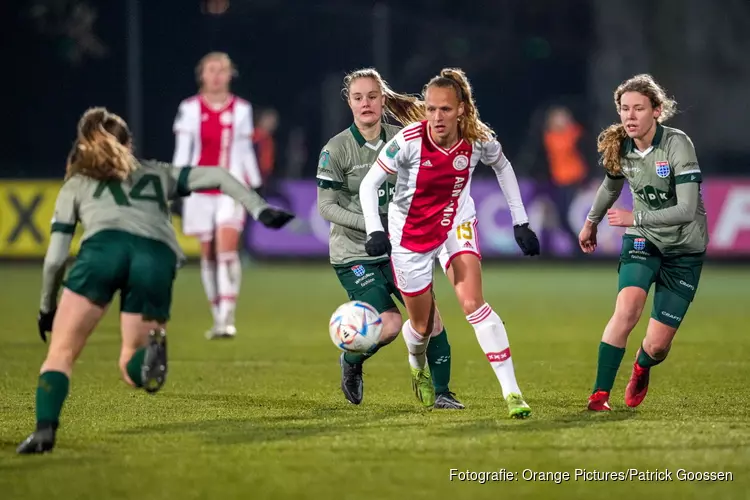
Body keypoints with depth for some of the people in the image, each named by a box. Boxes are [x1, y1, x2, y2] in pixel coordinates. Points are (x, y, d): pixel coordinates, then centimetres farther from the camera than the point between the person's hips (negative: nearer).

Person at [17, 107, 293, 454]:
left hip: (104, 247, -2)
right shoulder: (156, 174, 37)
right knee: (132, 371, 9)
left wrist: (47, 307, 38)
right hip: (157, 256, 2)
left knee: (61, 352, 5)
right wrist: (259, 210, 15)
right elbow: (217, 177, 24)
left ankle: (45, 430, -18)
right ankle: (151, 347, -27)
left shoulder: (76, 184, 32)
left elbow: (55, 259, 26)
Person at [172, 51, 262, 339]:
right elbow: (181, 152, 1)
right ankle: (217, 319, 15)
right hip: (200, 187, 1)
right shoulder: (190, 109, 2)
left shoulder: (241, 109, 6)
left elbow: (246, 151, 12)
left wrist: (256, 186, 12)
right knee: (208, 254, 4)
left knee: (227, 248, -17)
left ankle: (227, 318, -21)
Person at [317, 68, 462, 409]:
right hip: (354, 254, -4)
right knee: (390, 324, -16)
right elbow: (326, 207, -11)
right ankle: (351, 361, 16)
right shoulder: (336, 149, -12)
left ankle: (441, 392, 9)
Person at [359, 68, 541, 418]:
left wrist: (520, 222, 4)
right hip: (410, 235, -1)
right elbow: (369, 183, -16)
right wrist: (374, 230, -31)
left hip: (456, 225, 1)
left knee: (473, 304, -21)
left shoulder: (478, 139, -20)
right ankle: (417, 363, 50)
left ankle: (511, 392, -19)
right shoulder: (409, 140, -27)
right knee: (423, 325, 11)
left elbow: (502, 167, 4)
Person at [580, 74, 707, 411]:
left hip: (685, 250, -3)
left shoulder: (677, 144, -23)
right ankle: (599, 395, -18)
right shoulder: (618, 147, -6)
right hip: (642, 242, 3)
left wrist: (636, 218, -30)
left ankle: (641, 368, 36)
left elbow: (687, 209, -29)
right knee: (627, 308, -27)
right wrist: (591, 222, 31)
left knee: (657, 346, -3)